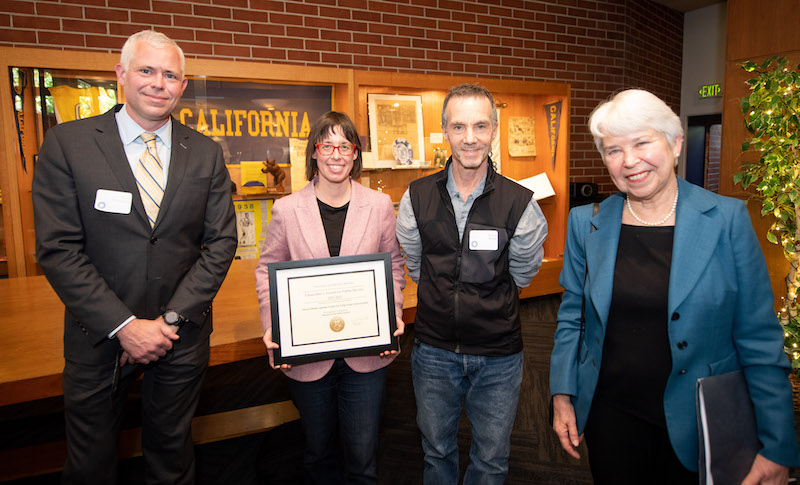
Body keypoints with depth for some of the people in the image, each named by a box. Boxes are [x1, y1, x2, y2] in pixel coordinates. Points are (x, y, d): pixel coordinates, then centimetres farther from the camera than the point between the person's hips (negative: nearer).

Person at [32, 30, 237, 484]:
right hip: (99, 336, -1)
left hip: (183, 335, 1)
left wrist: (171, 318, -11)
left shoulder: (207, 154, 0)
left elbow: (221, 242, -3)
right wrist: (124, 326, -16)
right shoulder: (66, 144, -7)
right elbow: (57, 249, -11)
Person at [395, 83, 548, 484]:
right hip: (433, 350, 2)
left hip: (499, 357, -1)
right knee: (437, 452, 22)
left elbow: (522, 274, 2)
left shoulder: (520, 203, -13)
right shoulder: (417, 198, -8)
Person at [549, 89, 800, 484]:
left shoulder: (728, 219, -10)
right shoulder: (585, 223, -4)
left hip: (697, 423, -1)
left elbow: (759, 338, -7)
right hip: (610, 413, 2)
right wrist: (562, 395, 2)